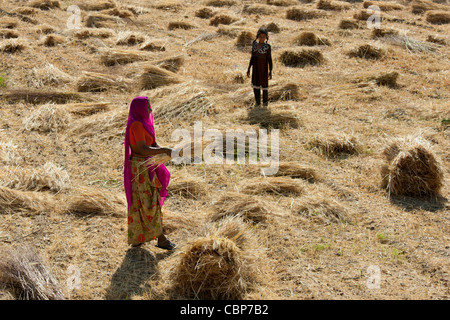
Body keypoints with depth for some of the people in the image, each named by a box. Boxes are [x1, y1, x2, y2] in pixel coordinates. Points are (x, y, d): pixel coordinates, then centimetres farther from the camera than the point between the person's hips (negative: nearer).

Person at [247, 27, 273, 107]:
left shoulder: (267, 47, -9)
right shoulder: (254, 45, 4)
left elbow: (269, 59, -7)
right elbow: (252, 58, 10)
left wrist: (270, 71, -11)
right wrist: (249, 69, 8)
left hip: (264, 68, -5)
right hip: (255, 69, 5)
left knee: (264, 85, 3)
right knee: (256, 85, 8)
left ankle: (265, 103, 16)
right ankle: (257, 102, 20)